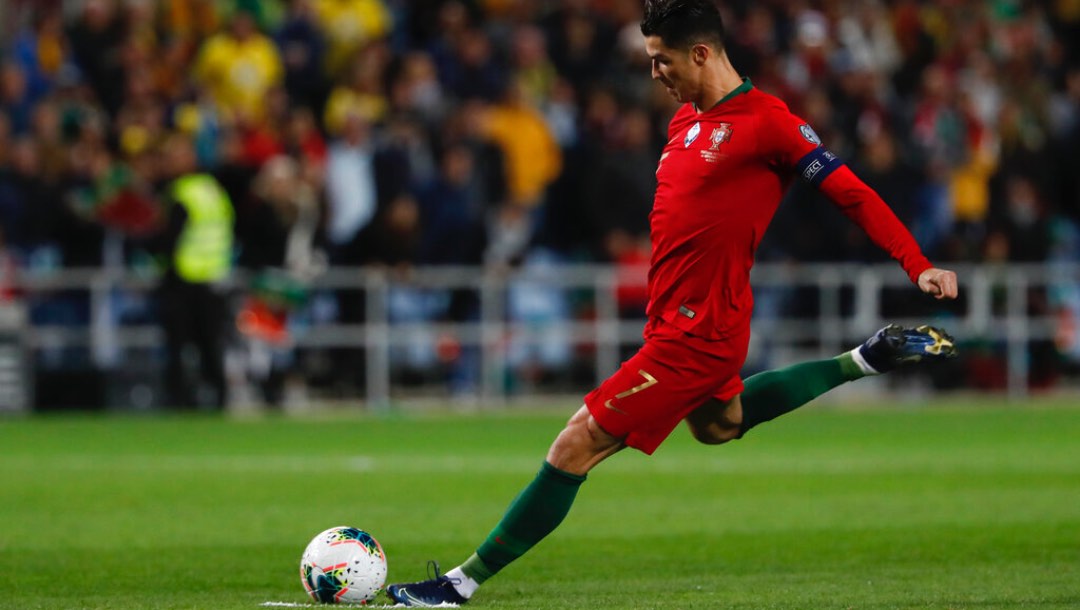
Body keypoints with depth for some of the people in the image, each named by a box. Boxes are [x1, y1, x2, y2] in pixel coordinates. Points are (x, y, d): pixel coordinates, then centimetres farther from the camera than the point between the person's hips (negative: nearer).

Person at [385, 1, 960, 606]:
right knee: (718, 425, 36)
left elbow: (850, 192, -12)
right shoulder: (686, 120, 10)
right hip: (681, 322, 10)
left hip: (693, 336, -10)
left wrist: (919, 266, -16)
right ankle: (866, 361, 37)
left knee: (576, 447, -10)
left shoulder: (767, 122, -16)